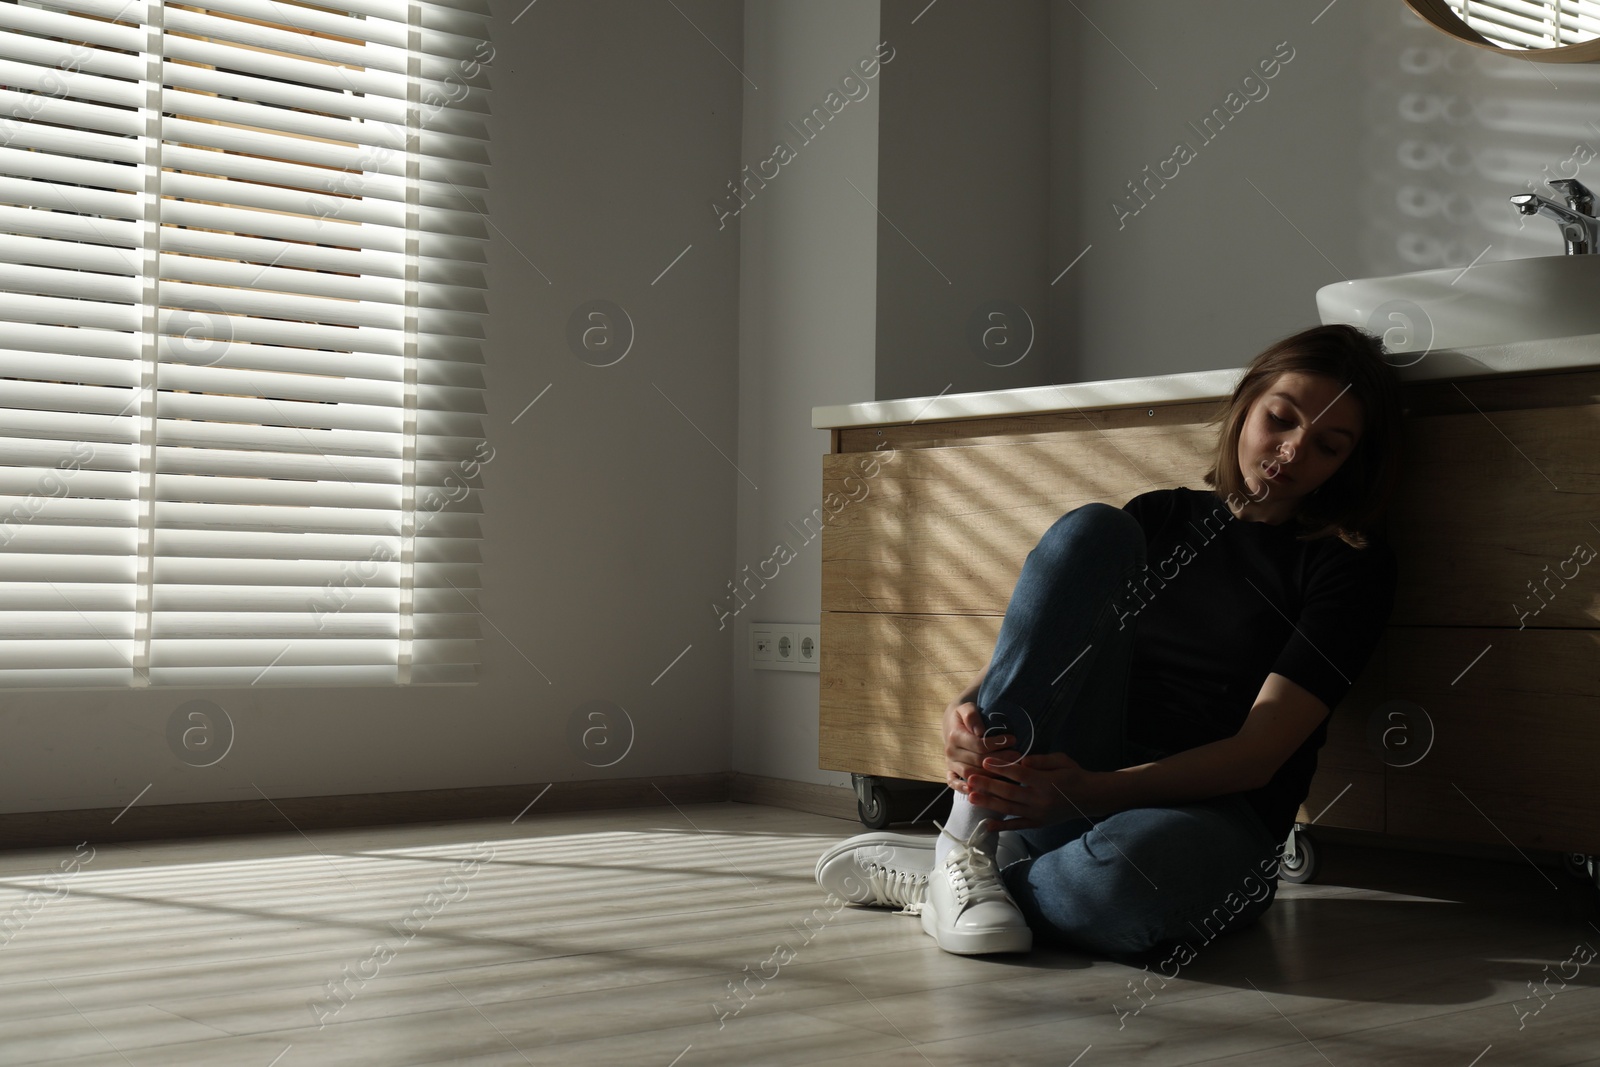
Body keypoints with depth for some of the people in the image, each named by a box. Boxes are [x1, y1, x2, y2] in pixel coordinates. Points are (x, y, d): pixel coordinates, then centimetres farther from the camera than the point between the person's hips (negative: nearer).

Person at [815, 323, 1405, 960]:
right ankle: (966, 846, -23)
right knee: (1091, 531, -18)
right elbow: (1025, 649, 7)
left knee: (1127, 873, -44)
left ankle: (926, 878, -12)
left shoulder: (1351, 562, 2)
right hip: (1068, 782, 4)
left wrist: (1093, 790, -27)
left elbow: (1260, 753, -12)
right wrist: (968, 710, -19)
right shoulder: (1160, 516, 15)